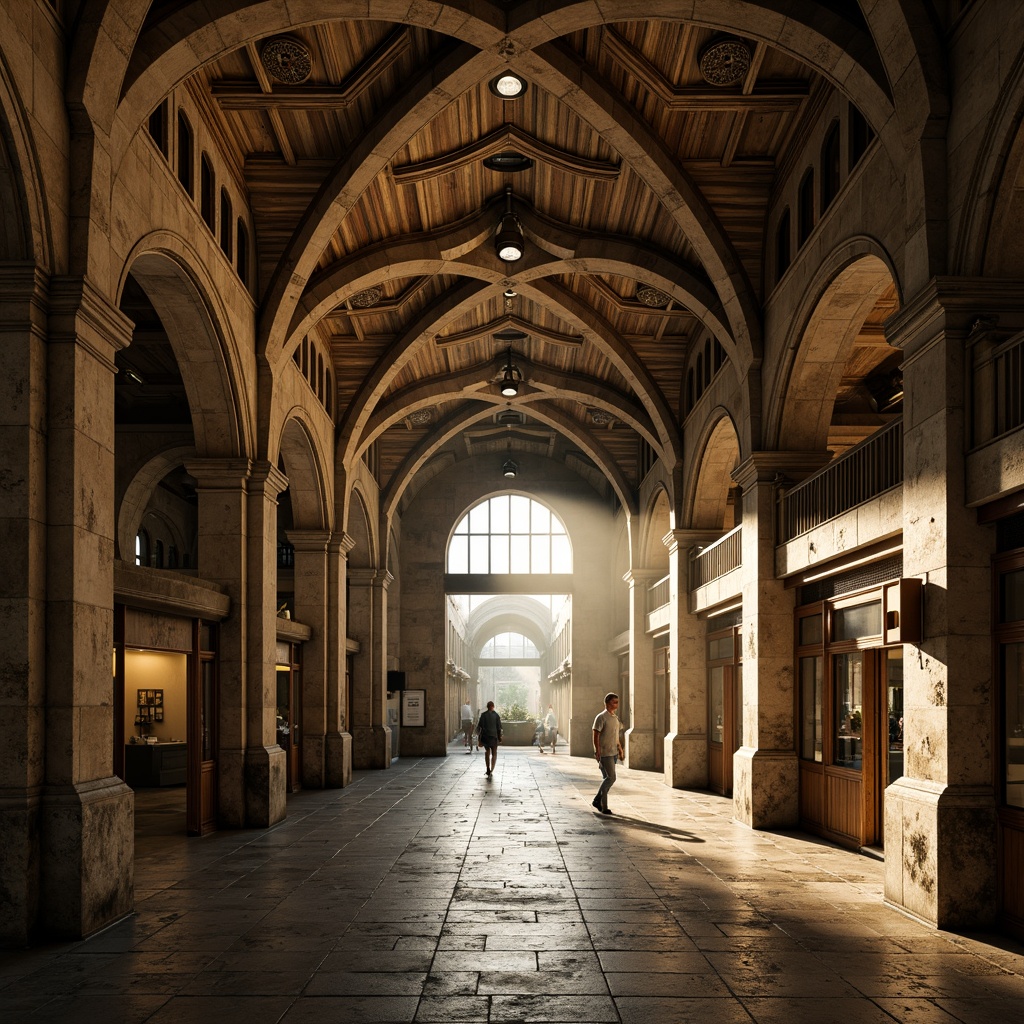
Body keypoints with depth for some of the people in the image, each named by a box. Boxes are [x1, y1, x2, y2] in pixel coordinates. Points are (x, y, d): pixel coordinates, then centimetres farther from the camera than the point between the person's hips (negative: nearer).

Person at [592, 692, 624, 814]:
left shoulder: (615, 718, 15)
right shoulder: (601, 717, -11)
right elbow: (596, 736, -14)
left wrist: (620, 749, 19)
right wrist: (597, 751, -19)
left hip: (613, 753, 8)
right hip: (604, 753, -8)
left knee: (607, 778, 10)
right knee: (611, 778, -11)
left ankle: (598, 801, 19)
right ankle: (603, 806, 0)